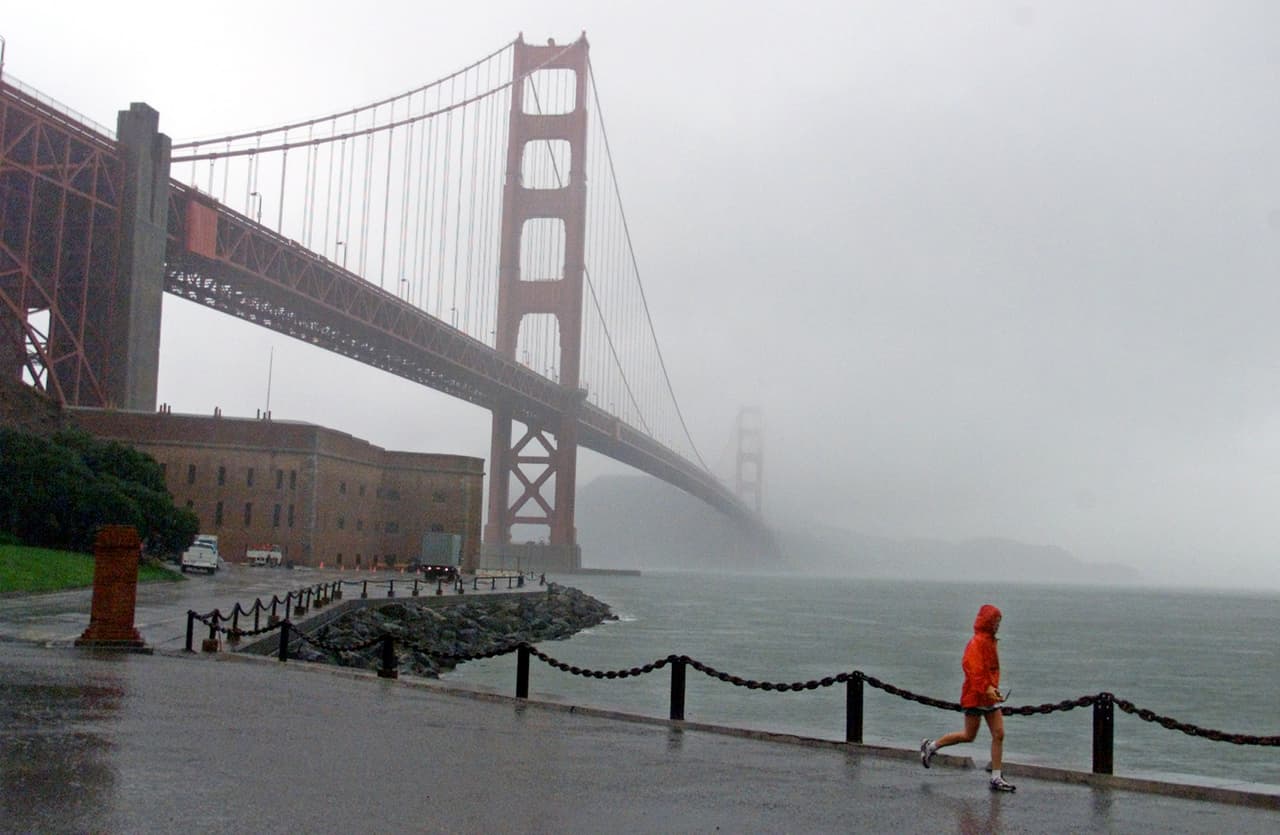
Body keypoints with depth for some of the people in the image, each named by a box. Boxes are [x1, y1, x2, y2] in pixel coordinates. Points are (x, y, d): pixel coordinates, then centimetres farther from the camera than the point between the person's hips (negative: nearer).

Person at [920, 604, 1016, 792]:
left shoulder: (989, 641, 13)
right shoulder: (977, 642, -16)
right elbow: (974, 669, -25)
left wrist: (993, 688, 16)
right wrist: (987, 688, -31)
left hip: (989, 695, 9)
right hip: (975, 695, -9)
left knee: (999, 734, 2)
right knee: (969, 735, 0)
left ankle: (996, 778, 5)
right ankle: (931, 746, 18)